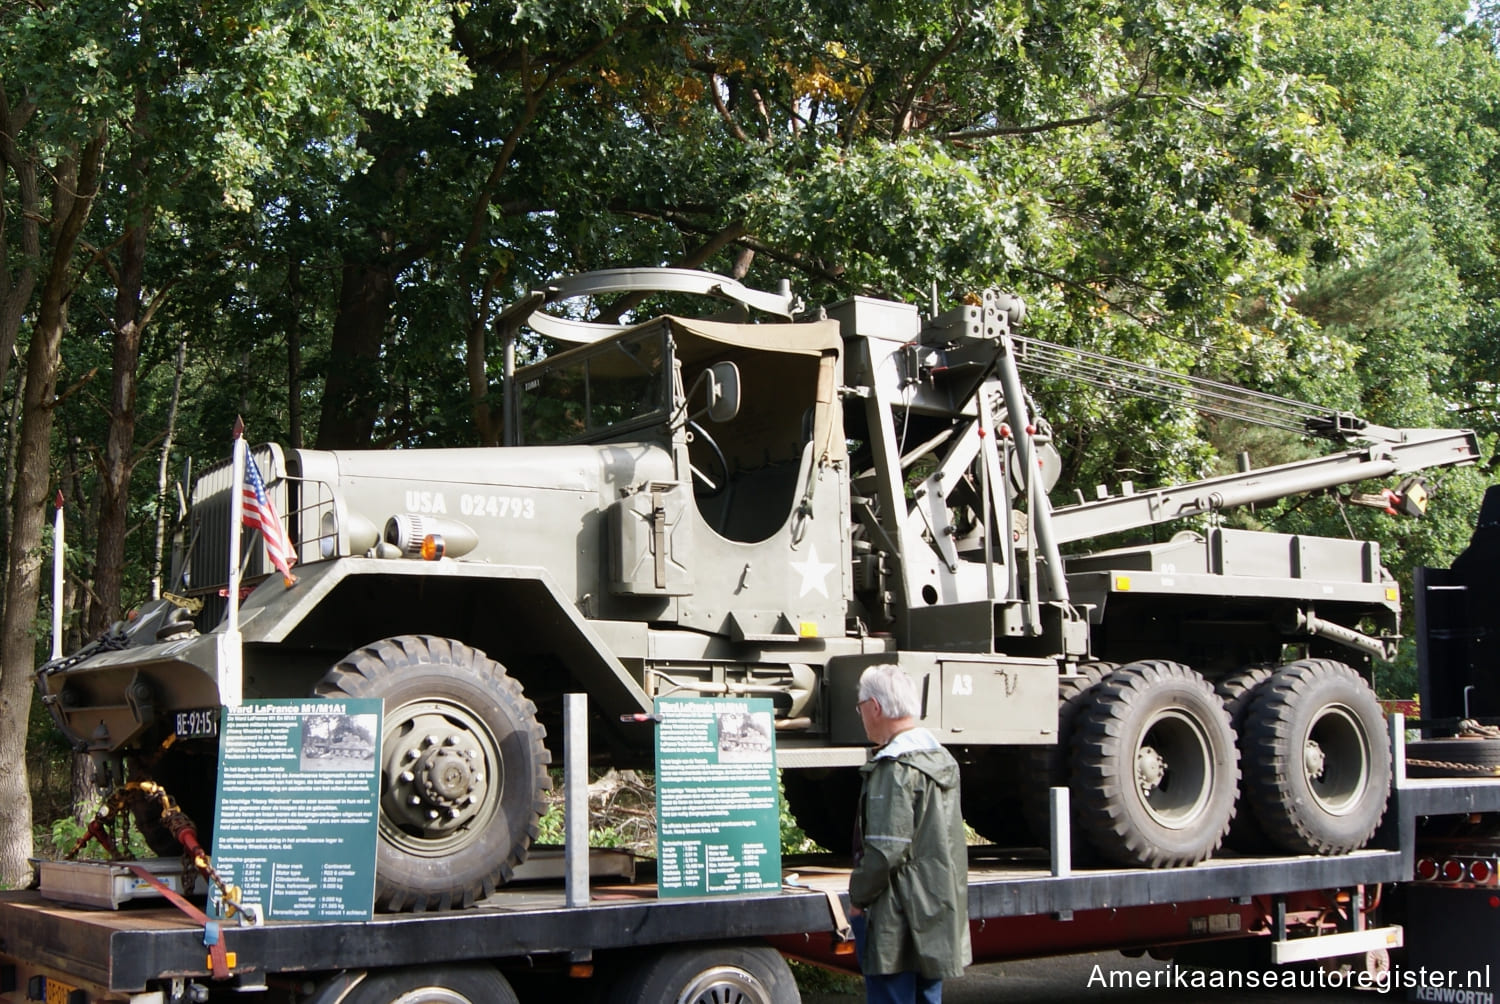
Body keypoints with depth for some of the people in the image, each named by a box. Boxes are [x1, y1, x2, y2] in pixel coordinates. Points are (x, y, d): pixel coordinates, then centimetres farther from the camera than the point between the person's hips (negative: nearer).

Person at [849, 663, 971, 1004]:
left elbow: (886, 850, -22)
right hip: (938, 917, 9)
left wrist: (857, 897, -8)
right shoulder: (941, 759, 12)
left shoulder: (895, 768, -18)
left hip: (900, 923, -9)